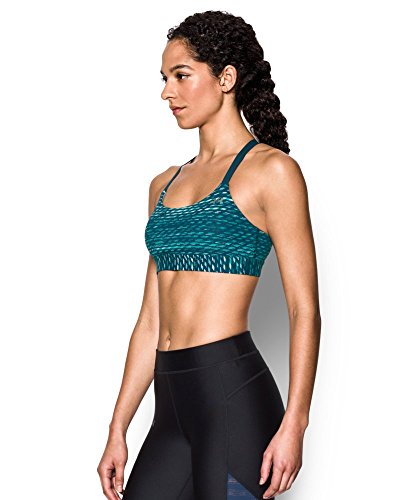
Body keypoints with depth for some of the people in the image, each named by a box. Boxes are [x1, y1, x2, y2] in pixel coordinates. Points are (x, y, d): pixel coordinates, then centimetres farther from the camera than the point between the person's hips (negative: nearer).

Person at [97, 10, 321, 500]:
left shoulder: (271, 171, -2)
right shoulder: (165, 184, 17)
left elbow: (305, 310, -7)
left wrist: (294, 423, -15)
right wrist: (117, 430, 14)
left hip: (233, 391, -6)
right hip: (174, 404, 7)